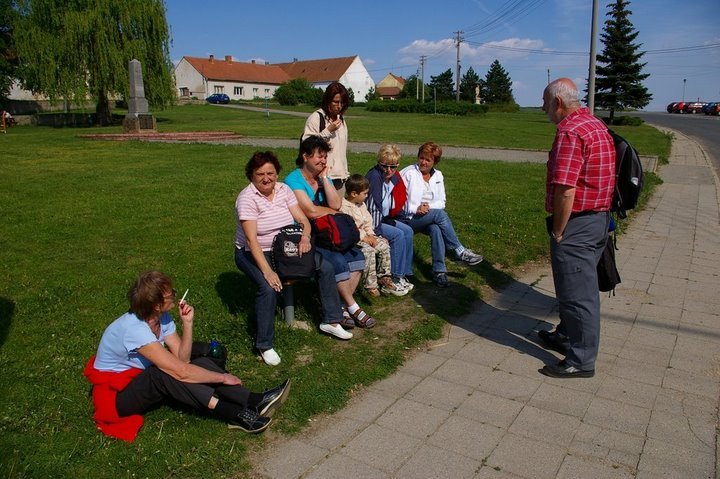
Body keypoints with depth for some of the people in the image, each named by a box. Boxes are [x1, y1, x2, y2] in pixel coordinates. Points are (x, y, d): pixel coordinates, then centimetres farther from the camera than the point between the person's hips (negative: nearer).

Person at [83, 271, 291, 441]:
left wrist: (187, 323, -20)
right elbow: (180, 371, -34)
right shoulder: (134, 328, -31)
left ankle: (254, 401, -25)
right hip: (116, 394, -7)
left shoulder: (161, 318, -6)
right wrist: (223, 377, -25)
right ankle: (236, 415, -35)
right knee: (166, 372, -35)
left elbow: (182, 358, -9)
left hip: (145, 381, 7)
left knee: (202, 363, -14)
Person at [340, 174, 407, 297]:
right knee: (368, 251, -31)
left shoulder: (361, 204, 14)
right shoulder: (344, 207, -16)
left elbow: (368, 223, 17)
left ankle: (384, 278, 7)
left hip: (364, 236, 9)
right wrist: (363, 237, -18)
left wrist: (371, 235, -1)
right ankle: (370, 286, -22)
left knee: (383, 244, -3)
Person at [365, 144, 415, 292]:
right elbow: (371, 205, -25)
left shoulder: (394, 178, 3)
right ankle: (395, 277, -10)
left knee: (408, 231, -2)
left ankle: (404, 273, 3)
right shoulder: (374, 176, -22)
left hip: (385, 218, 9)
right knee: (398, 235, -19)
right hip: (372, 221, -9)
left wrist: (389, 218, 3)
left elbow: (400, 199, 14)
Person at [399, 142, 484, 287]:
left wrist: (428, 206, -12)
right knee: (439, 214, -30)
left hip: (429, 217, 4)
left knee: (435, 229, -32)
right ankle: (460, 251, -24)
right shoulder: (408, 173, -4)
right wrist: (416, 209, -21)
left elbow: (441, 202, 9)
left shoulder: (438, 176, 11)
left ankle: (439, 270, -29)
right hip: (407, 219, -4)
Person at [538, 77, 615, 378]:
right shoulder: (595, 124, 14)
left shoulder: (570, 131, -19)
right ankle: (567, 336, 39)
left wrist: (558, 231, -16)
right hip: (599, 217, 10)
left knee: (577, 292, 1)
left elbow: (565, 190, -26)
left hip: (577, 222, -10)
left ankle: (581, 360, 13)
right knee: (575, 286, 23)